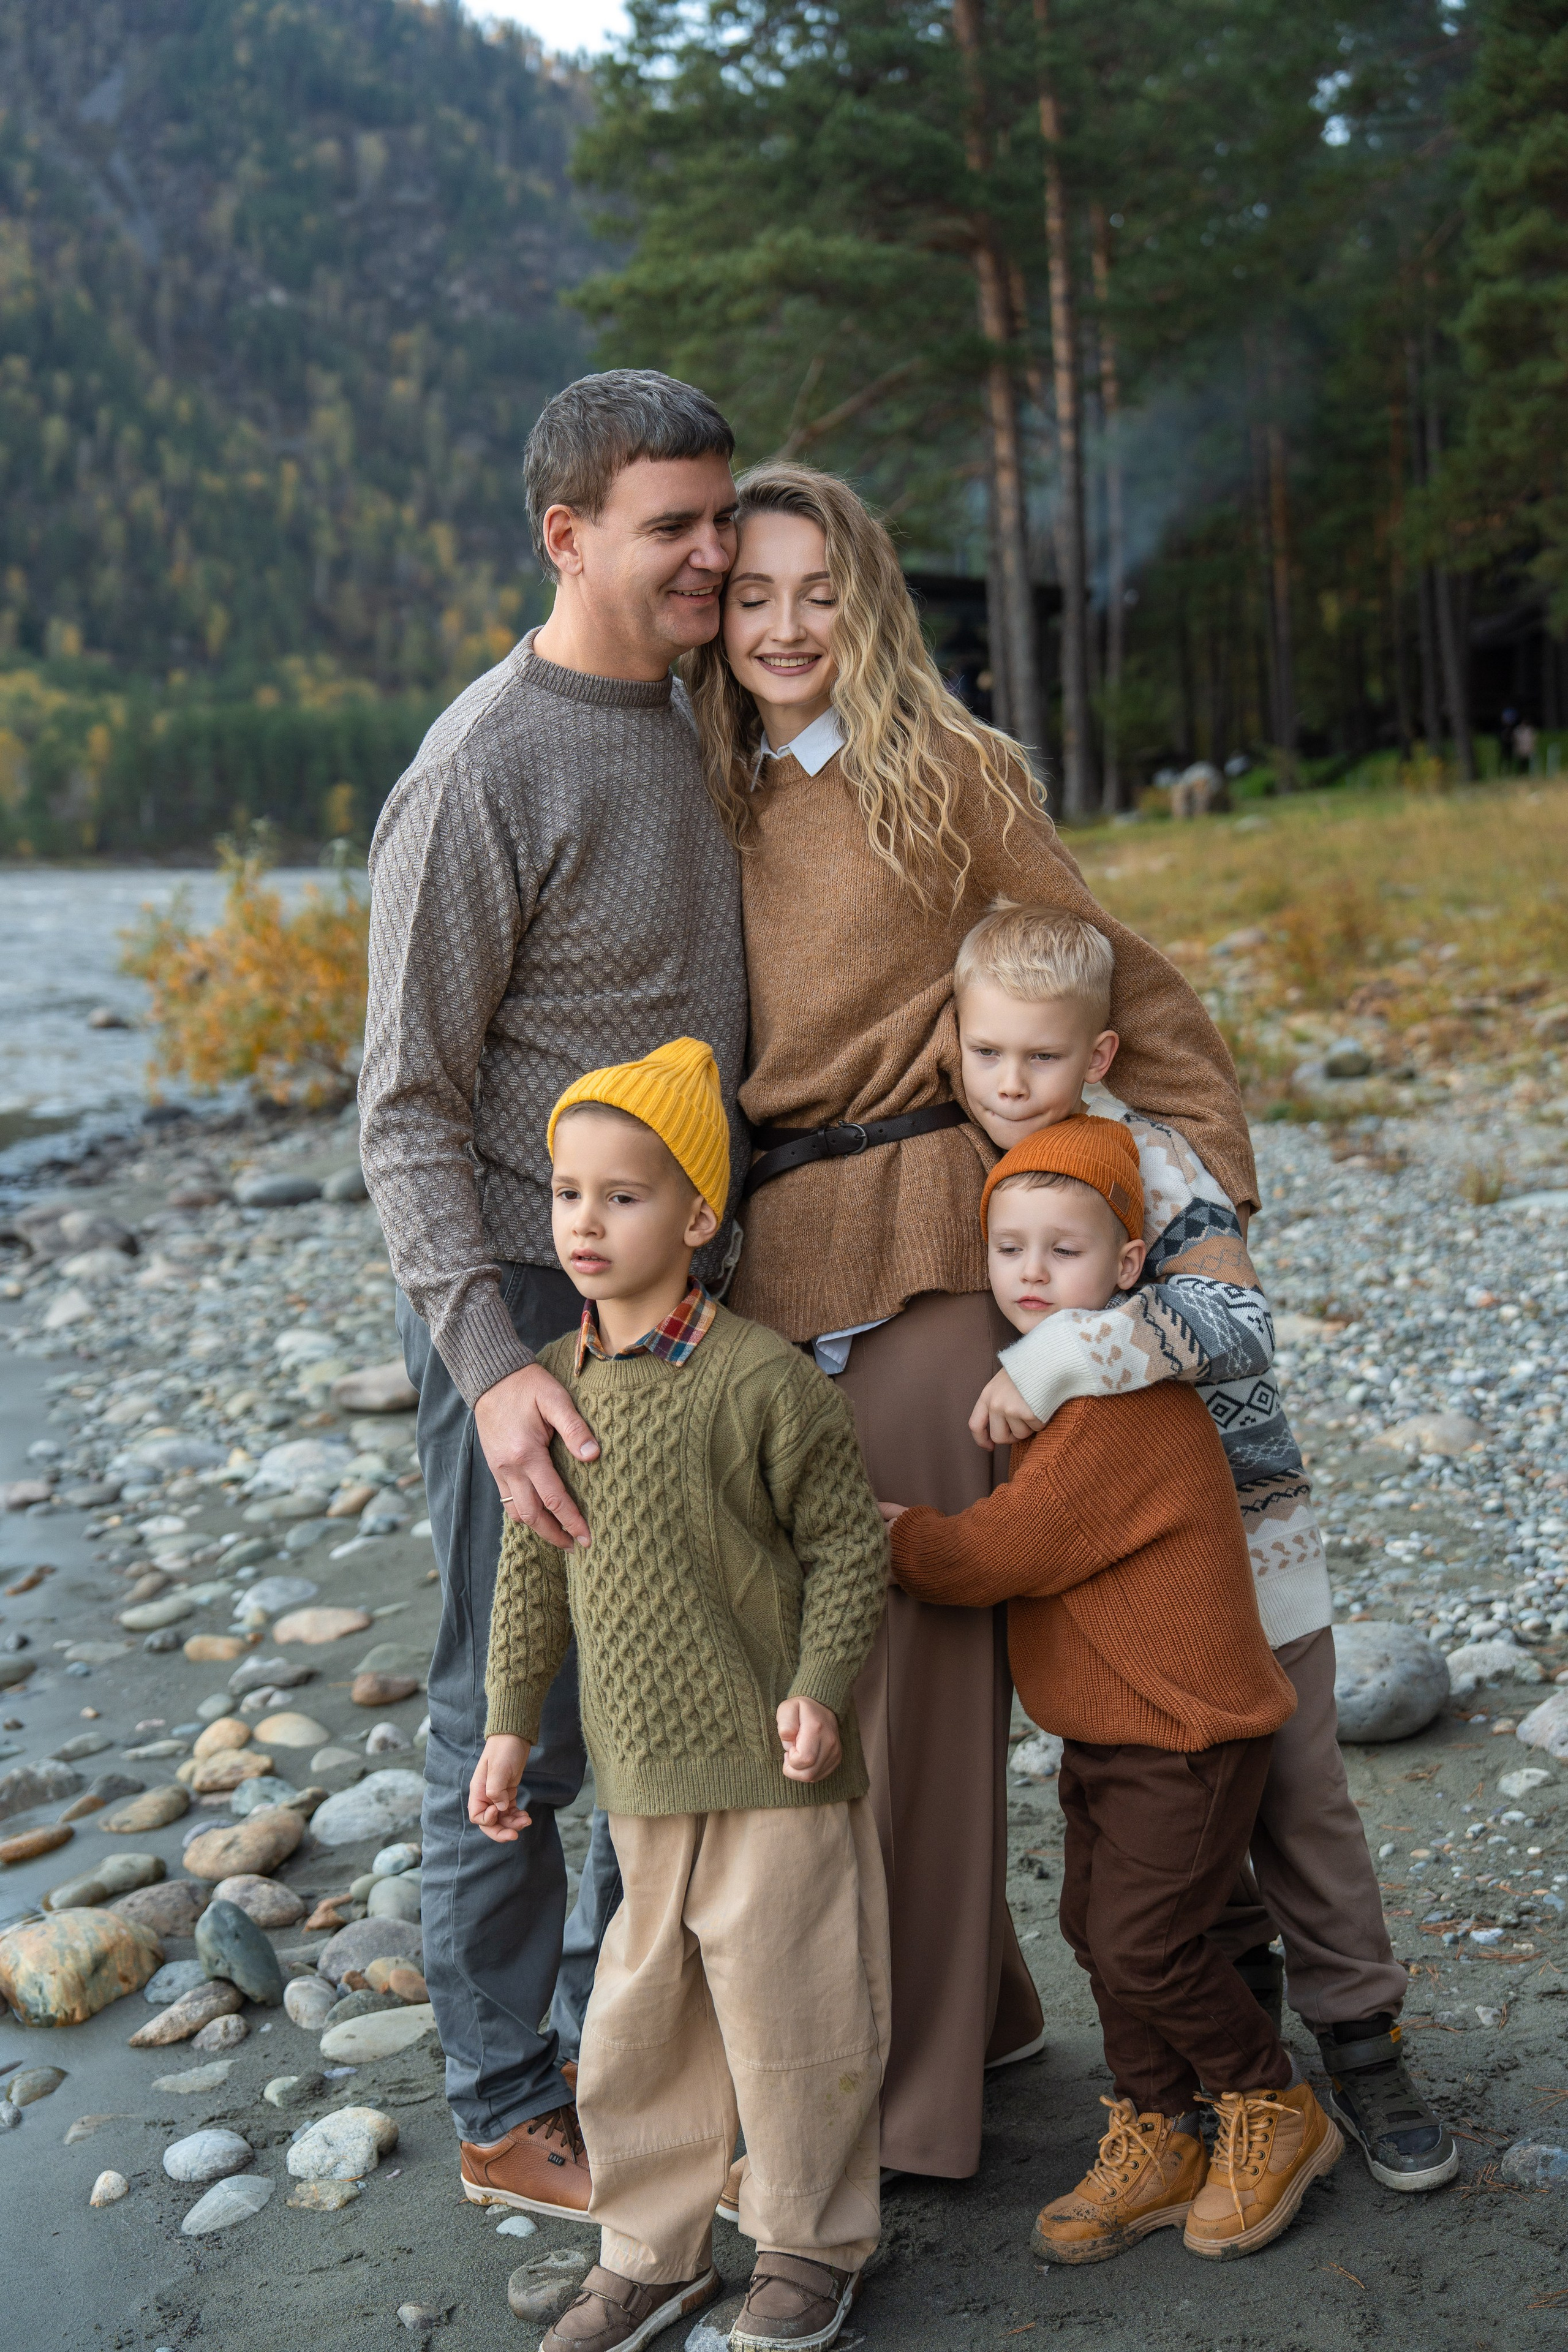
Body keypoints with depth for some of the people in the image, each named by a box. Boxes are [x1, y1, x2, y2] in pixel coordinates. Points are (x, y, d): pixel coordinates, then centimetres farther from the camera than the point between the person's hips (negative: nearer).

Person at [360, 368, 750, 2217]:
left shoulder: (693, 730, 9)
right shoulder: (482, 776, -16)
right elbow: (406, 1108, -16)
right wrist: (493, 1366, -24)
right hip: (526, 1302, -8)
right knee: (513, 1724, 5)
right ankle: (508, 2112, 22)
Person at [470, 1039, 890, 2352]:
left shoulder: (762, 1381, -15)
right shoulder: (550, 1387, 3)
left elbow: (849, 1544, -8)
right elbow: (533, 1567, 11)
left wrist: (819, 1686, -18)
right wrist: (510, 1724, 11)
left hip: (771, 1768, -5)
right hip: (640, 1775, 5)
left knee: (787, 2014, 8)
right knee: (636, 2023, 15)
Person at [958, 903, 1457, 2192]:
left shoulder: (1148, 1158, -20)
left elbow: (1233, 1320, -35)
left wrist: (1055, 1359, -39)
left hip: (1240, 1528, -4)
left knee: (1299, 1793, 5)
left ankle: (1361, 2046, 20)